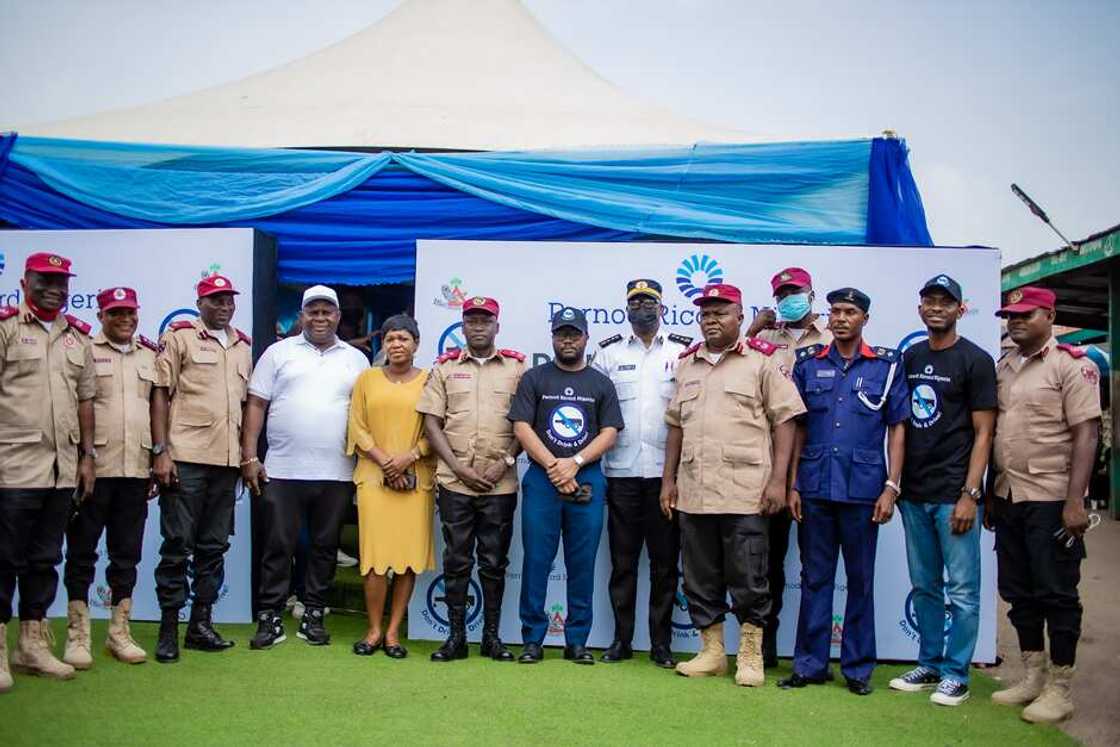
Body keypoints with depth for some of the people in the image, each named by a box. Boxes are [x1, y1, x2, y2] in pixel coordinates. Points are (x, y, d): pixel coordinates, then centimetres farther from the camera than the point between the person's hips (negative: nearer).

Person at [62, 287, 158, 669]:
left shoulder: (150, 356, 14)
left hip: (135, 469, 4)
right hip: (93, 467, -4)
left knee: (127, 555, 10)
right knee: (82, 552, 3)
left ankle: (119, 632, 19)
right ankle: (78, 635, 11)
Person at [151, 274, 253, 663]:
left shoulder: (243, 346, 17)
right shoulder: (178, 337, 1)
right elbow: (160, 394, -3)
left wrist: (248, 455, 15)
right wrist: (160, 451, -11)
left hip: (226, 460, 5)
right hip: (185, 456, -5)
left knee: (214, 546, 10)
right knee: (177, 544, -1)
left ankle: (201, 624, 18)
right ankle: (168, 628, 7)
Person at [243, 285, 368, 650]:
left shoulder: (356, 359, 10)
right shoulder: (278, 352, 6)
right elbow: (256, 405, 3)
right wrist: (249, 457, -4)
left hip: (336, 473, 2)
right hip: (282, 470, -1)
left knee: (325, 546, 9)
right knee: (277, 545, 2)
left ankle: (313, 616, 20)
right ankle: (270, 618, 12)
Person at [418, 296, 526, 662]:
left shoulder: (517, 367, 6)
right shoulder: (445, 367, 9)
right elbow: (431, 422, 4)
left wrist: (505, 462, -9)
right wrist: (459, 468, -6)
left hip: (500, 482, 0)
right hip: (455, 480, 1)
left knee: (494, 563, 6)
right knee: (456, 561, 5)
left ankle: (492, 635, 17)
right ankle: (456, 636, 14)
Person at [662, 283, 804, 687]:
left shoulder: (762, 361, 0)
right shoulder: (687, 364, 16)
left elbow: (784, 421, -3)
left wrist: (778, 479, -10)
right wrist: (669, 479, 13)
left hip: (745, 493, -5)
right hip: (693, 491, 5)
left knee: (748, 579, 2)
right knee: (700, 578, 11)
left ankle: (751, 655, 16)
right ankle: (712, 652, 24)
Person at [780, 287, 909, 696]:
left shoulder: (886, 364, 1)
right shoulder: (808, 362, 6)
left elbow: (897, 427, 2)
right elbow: (798, 427, 8)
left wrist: (891, 486, -5)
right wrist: (793, 484, 3)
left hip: (863, 489, -2)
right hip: (815, 488, 2)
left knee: (861, 580, 8)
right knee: (815, 577, 9)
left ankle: (858, 666, 19)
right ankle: (810, 664, 18)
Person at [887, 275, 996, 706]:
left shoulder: (975, 360, -3)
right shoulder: (910, 358, 13)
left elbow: (983, 433, -6)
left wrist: (970, 494, -13)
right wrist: (895, 484, 11)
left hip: (954, 495, -5)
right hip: (915, 494, 6)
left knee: (962, 590, -1)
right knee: (924, 587, 13)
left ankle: (956, 675, 9)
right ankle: (929, 666, 23)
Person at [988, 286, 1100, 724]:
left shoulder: (1071, 365, -7)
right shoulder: (1002, 368, 12)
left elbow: (1086, 434, -13)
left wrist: (1075, 501, -19)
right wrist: (990, 494, 15)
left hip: (1051, 499, -7)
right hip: (1008, 498, 7)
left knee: (1056, 593, 1)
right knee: (1018, 592, 13)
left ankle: (1060, 689, 12)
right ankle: (1032, 676, 26)